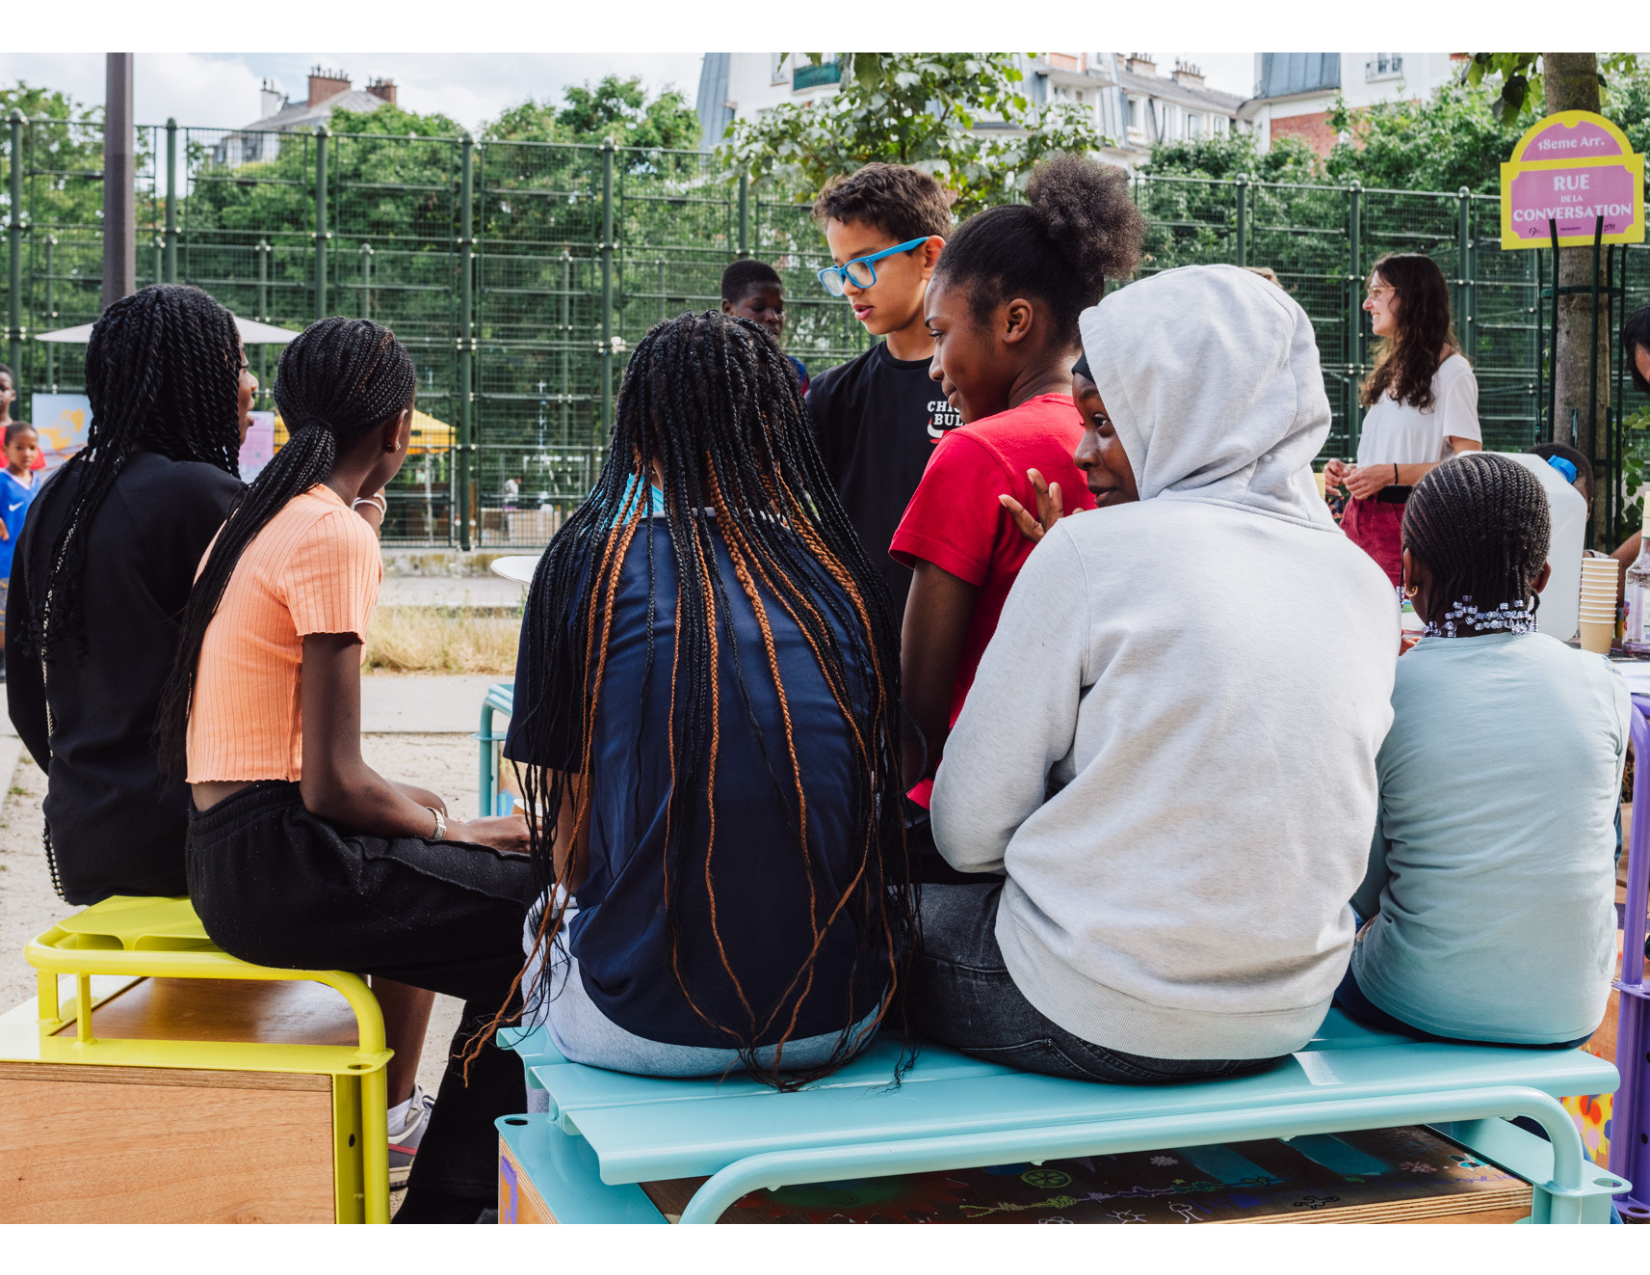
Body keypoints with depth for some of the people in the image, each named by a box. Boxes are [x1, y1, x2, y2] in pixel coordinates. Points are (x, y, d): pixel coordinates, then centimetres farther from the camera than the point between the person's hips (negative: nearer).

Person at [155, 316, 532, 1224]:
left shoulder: (251, 522, 14)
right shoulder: (335, 537, -15)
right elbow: (331, 783, -18)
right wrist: (454, 831, -3)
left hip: (223, 851, 10)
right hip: (279, 869, -10)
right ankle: (442, 1212, 0)